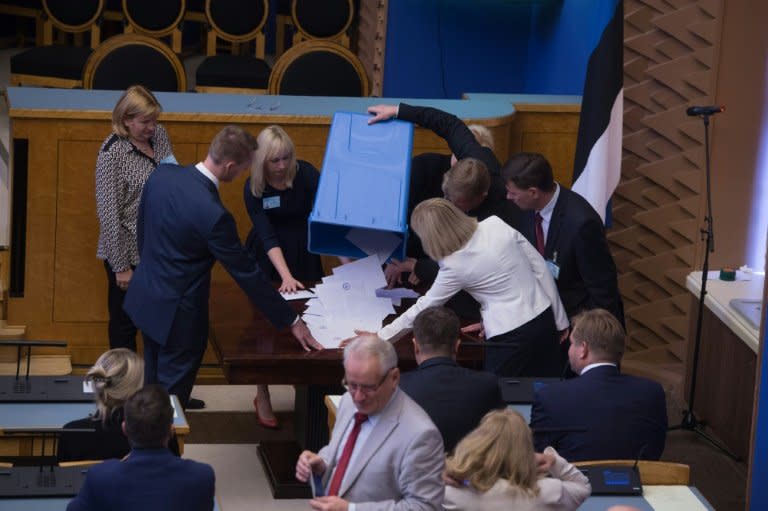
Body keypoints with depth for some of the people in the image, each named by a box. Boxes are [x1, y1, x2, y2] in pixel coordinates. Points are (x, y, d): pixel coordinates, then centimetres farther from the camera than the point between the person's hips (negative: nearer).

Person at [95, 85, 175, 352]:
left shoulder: (159, 134, 0)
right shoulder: (112, 154, -19)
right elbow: (109, 213, -17)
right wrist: (121, 267, -15)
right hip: (129, 252, -6)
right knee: (125, 323, 10)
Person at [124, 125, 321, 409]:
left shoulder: (162, 174, -9)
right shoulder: (214, 215, -30)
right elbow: (247, 273, -22)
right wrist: (291, 321, -12)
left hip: (145, 297, 8)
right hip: (176, 314, -8)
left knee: (154, 386, 25)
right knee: (173, 395, 8)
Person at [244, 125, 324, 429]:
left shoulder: (306, 174, -16)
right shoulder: (253, 188, -17)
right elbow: (267, 235, -24)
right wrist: (286, 276, -36)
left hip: (304, 256, 1)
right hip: (267, 261, -1)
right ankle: (262, 398, 14)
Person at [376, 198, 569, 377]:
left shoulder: (455, 266, -15)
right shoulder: (497, 225, -3)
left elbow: (423, 307, -2)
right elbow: (540, 268, 2)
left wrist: (381, 335, 9)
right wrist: (559, 319, 10)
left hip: (511, 337, -6)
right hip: (544, 317, 6)